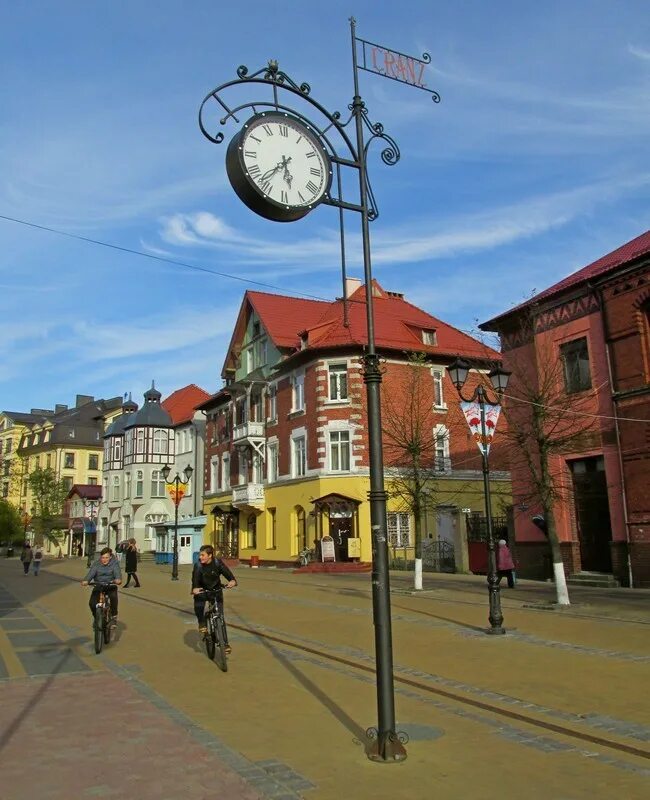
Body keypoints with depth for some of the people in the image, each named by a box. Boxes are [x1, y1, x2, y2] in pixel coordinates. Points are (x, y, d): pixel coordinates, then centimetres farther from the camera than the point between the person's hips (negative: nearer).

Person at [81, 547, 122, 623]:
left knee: (113, 596, -34)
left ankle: (114, 616, -11)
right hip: (98, 586, 2)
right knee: (92, 603, -18)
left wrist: (118, 579, -45)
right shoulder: (96, 564, -2)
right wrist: (86, 580, -40)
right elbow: (91, 573, -18)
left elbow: (117, 572, -21)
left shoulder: (114, 563, -5)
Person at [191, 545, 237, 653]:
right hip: (202, 591, 0)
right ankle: (201, 623, 1)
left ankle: (225, 643, 4)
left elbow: (227, 572, -29)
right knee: (198, 606, -31)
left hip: (216, 590, 0)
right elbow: (195, 579, -32)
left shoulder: (218, 563, -18)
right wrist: (194, 589, -54)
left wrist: (232, 581, -52)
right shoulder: (198, 566, -20)